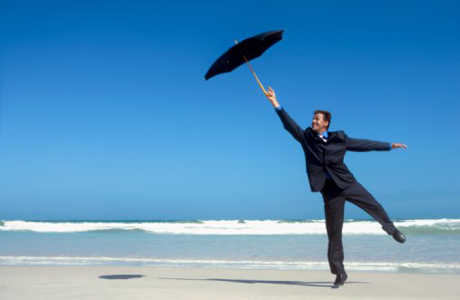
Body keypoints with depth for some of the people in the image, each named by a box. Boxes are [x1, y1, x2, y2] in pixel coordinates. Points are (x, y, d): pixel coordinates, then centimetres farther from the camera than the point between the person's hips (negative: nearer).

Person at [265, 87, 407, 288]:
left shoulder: (339, 139, 2)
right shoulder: (306, 138, 3)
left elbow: (363, 144, 8)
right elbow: (290, 125, -4)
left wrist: (389, 146, 10)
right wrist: (277, 105, -13)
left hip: (347, 183, 0)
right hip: (329, 189, 0)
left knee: (374, 207, 5)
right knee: (334, 232, 3)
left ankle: (391, 229, 41)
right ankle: (339, 273, 13)